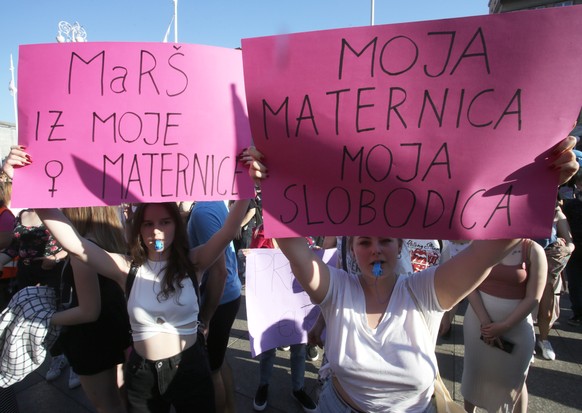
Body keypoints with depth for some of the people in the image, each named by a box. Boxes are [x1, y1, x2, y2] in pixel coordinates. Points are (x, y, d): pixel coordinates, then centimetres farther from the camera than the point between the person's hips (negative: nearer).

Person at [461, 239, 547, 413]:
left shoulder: (534, 250, -9)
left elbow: (533, 298, -10)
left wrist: (504, 327, -14)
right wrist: (485, 322, -14)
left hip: (516, 326, -2)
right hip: (478, 320, 2)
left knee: (514, 379, 12)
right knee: (474, 371, 17)